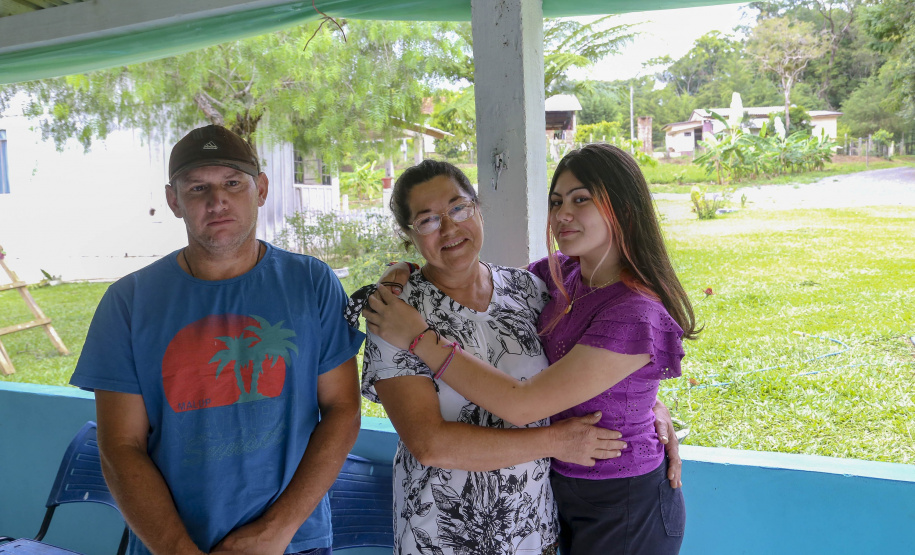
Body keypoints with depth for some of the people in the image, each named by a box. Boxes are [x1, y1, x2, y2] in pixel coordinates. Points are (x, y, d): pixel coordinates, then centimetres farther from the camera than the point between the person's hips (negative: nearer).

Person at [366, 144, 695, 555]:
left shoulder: (636, 314, -28)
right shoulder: (562, 272, -4)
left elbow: (521, 405, -30)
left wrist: (420, 338, -26)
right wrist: (415, 278, -8)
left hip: (623, 509, -7)